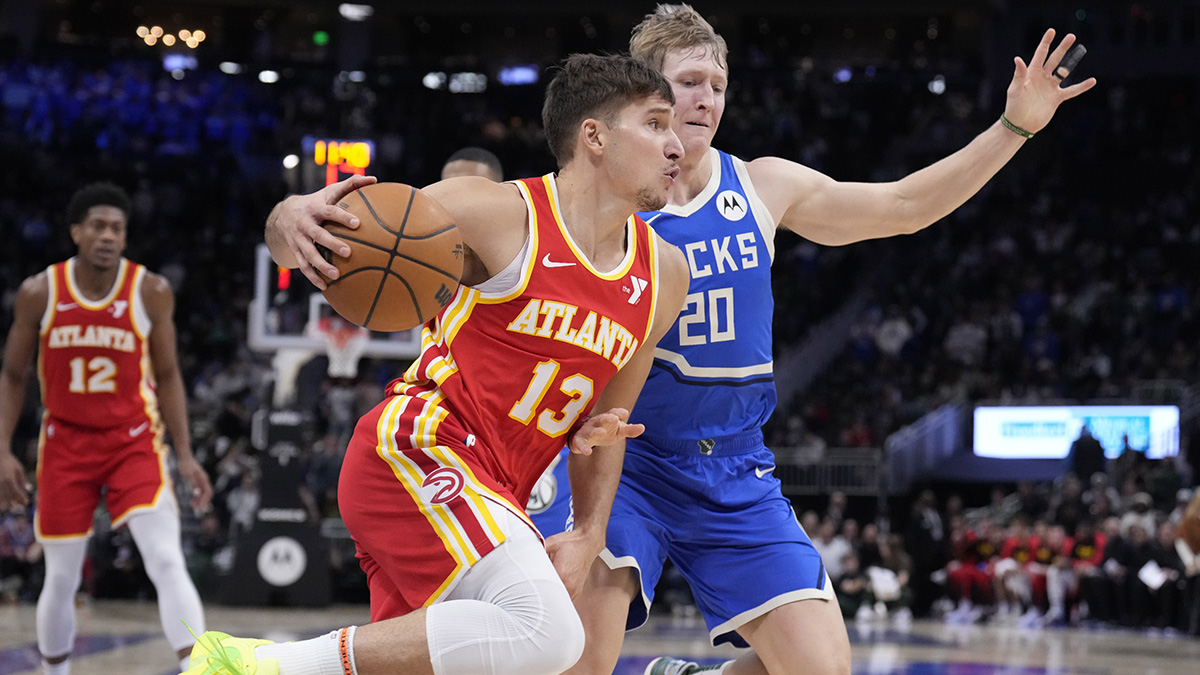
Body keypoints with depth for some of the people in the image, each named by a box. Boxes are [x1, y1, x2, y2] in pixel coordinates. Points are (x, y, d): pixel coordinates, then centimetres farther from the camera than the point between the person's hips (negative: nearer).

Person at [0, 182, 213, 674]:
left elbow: (167, 375, 3)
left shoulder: (151, 292, -8)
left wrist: (185, 455, -3)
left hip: (134, 442, -1)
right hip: (66, 443, 1)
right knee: (61, 580, 7)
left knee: (167, 562, -17)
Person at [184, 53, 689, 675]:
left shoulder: (664, 275, 10)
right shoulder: (500, 213, -9)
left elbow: (605, 421, 19)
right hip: (417, 445, -8)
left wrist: (587, 536, 6)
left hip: (490, 496, 8)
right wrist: (292, 218, -28)